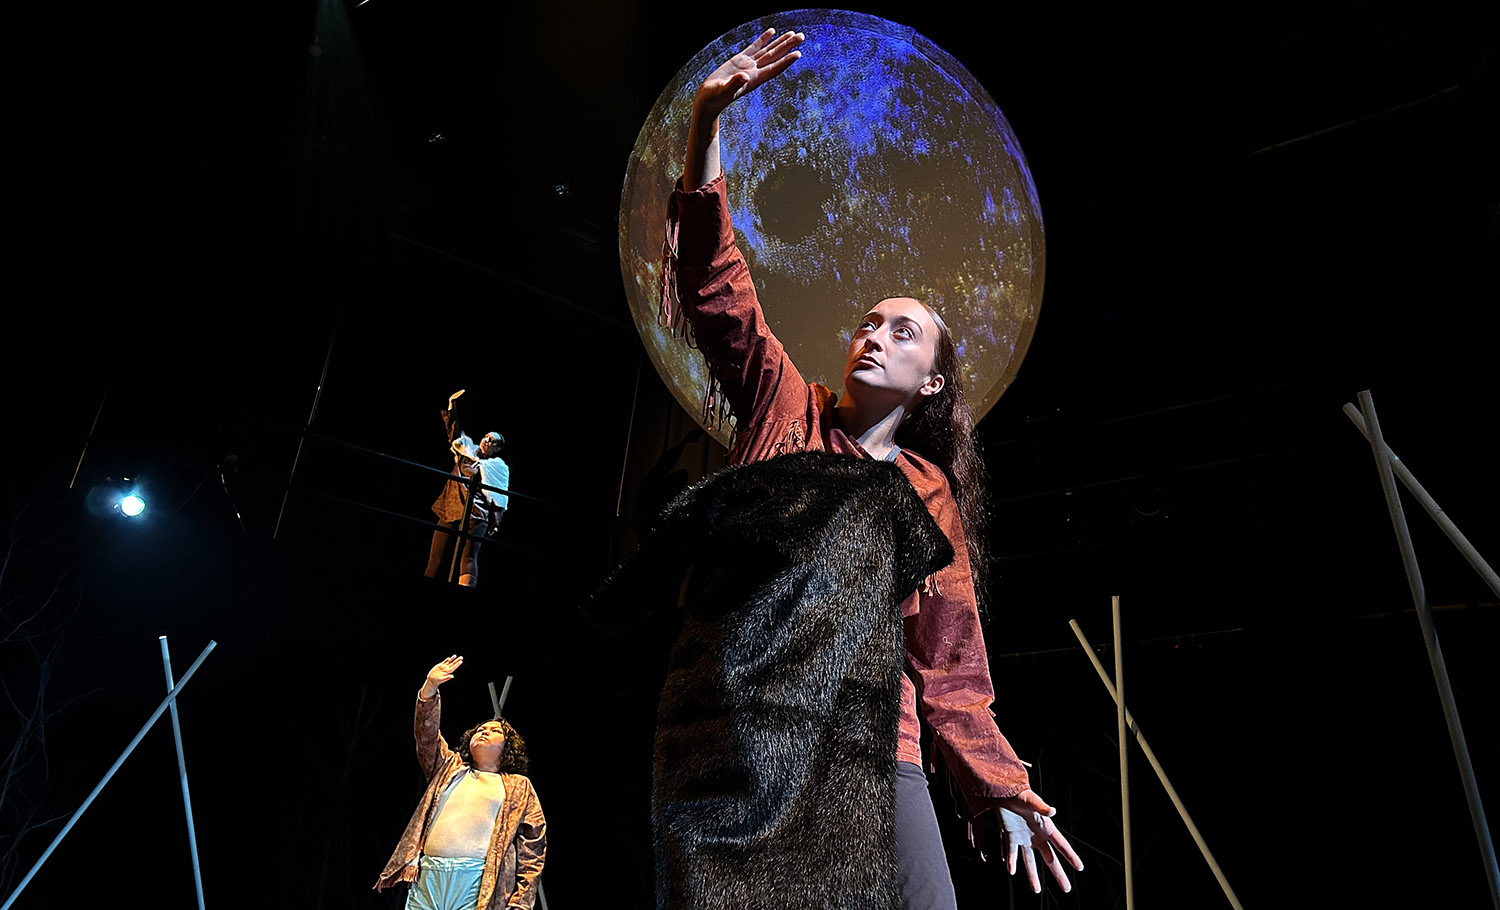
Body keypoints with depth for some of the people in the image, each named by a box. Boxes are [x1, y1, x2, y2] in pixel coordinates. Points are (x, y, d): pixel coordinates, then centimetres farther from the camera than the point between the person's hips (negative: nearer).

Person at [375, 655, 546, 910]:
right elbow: (426, 733, 7)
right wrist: (430, 688, -9)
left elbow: (533, 848, 9)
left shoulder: (519, 786, 16)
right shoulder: (450, 768, 23)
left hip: (479, 888, -2)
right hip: (427, 880, 2)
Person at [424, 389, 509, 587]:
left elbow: (500, 499, 9)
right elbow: (453, 430, 18)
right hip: (450, 511, 4)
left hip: (475, 515, -4)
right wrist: (451, 406, 9)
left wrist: (495, 524, 0)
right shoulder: (467, 450, 21)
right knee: (435, 561, -2)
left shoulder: (499, 466, 13)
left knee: (468, 557, -20)